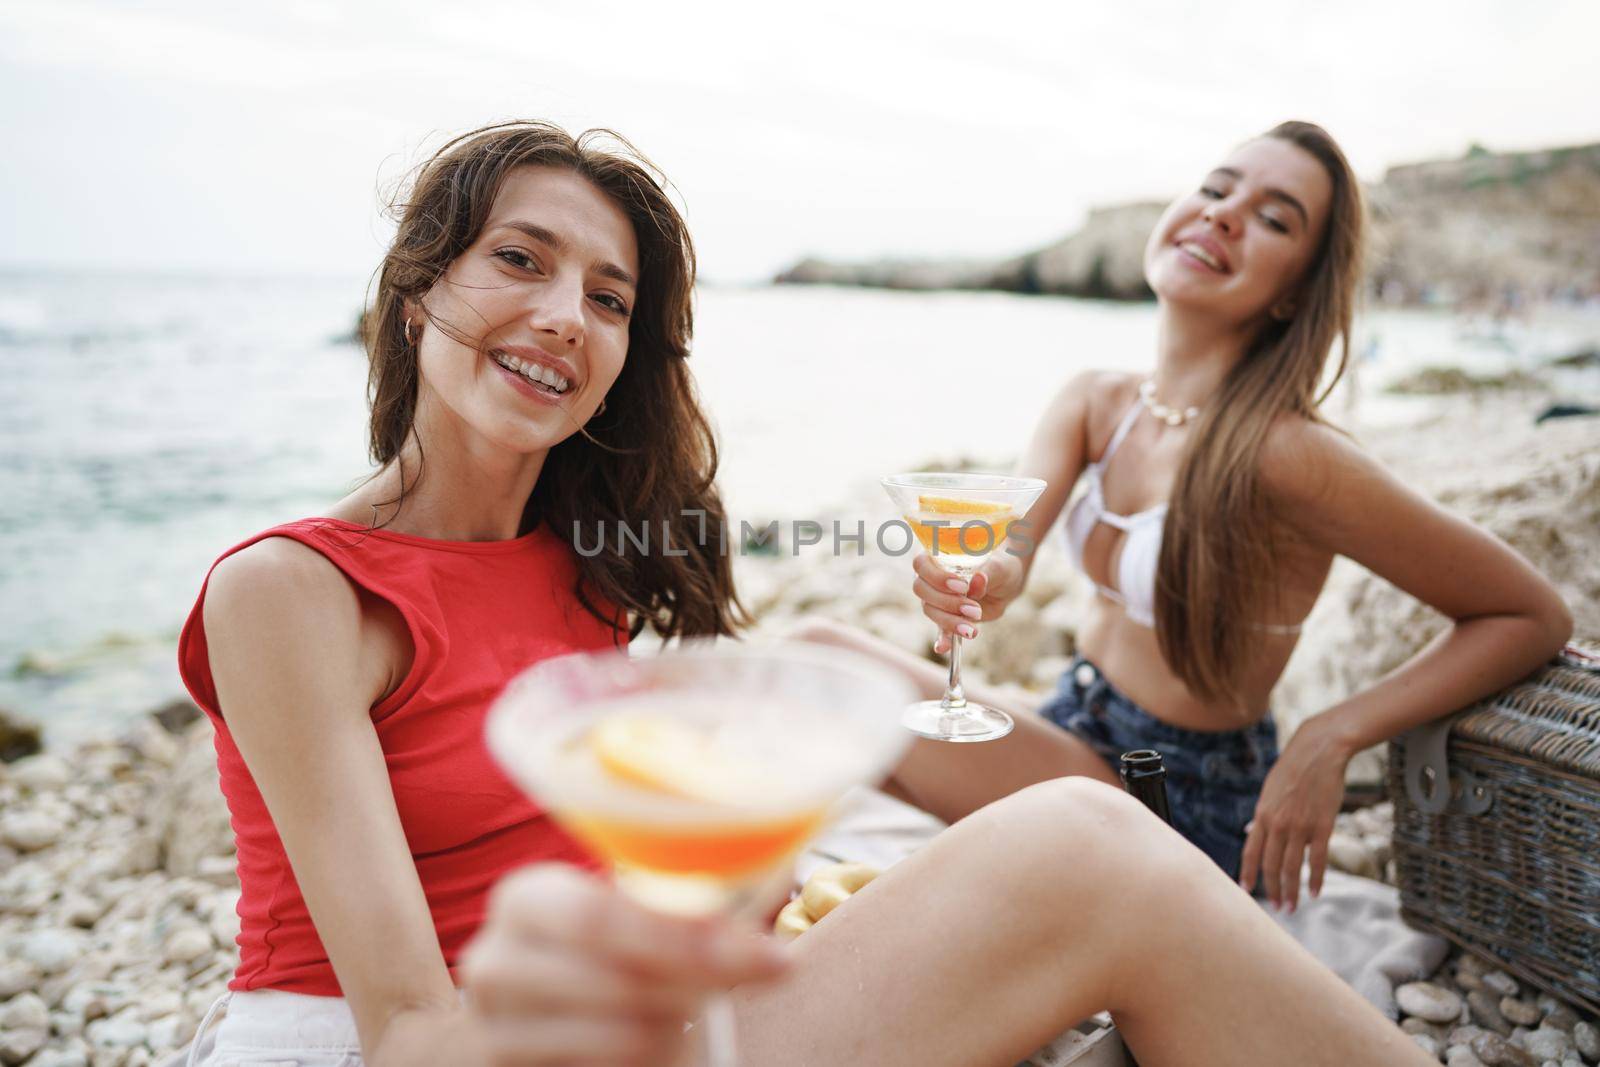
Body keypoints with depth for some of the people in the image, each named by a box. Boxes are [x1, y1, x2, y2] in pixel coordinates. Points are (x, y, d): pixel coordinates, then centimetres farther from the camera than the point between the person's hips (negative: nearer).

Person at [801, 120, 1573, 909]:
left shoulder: (1284, 453, -23)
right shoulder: (1093, 404, -3)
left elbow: (1534, 616, -15)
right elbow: (1012, 544, -18)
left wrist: (1332, 737, -24)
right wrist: (981, 581, -41)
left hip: (1186, 806, -6)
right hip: (1075, 737, 6)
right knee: (826, 650, -4)